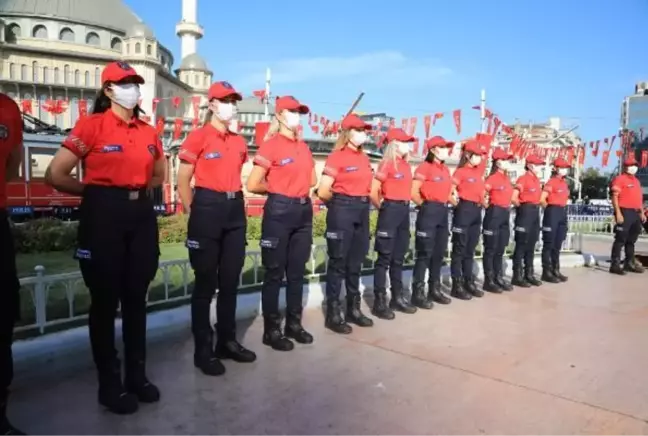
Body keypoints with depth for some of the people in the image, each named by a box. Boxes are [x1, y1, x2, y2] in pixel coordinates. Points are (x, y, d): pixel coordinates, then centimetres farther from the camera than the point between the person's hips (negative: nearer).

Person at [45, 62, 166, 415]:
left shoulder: (148, 132, 11)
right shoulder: (91, 125, -5)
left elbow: (158, 175, 26)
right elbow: (55, 175, -8)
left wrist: (138, 190, 10)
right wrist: (95, 192, 1)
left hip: (142, 215, 5)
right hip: (104, 216, -5)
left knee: (136, 298, 11)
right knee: (105, 300, 4)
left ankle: (137, 375, 25)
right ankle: (110, 383, 17)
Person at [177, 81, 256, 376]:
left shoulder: (239, 142, 13)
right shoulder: (198, 137, -5)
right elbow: (183, 182, -4)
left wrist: (235, 202, 13)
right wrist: (194, 214, -4)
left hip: (235, 210, 6)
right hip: (208, 209, -6)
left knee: (231, 280, 11)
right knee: (206, 282, 1)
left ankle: (227, 341, 24)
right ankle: (203, 349, 12)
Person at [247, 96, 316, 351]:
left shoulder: (304, 147, 12)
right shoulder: (271, 145, -8)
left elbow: (312, 179, 24)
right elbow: (253, 185, -11)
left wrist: (293, 187, 9)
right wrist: (279, 190, 2)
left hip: (304, 211, 7)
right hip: (279, 212, -6)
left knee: (297, 271, 13)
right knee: (274, 272, 2)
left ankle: (294, 324, 25)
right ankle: (271, 330, 13)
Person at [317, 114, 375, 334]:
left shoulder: (364, 158, 12)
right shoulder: (336, 157, -9)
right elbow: (323, 192, -13)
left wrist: (362, 201, 8)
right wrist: (340, 202, 3)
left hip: (362, 211, 7)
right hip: (342, 212, -7)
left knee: (355, 262, 13)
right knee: (338, 263, -1)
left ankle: (353, 309, 24)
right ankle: (333, 314, 8)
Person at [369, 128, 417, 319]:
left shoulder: (406, 165, 13)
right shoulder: (387, 163, -10)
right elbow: (373, 192, -15)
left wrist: (404, 206, 13)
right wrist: (383, 208, -2)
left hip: (405, 211, 8)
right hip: (391, 211, -8)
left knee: (399, 257, 13)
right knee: (384, 258, -3)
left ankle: (398, 297, 23)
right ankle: (379, 302, 3)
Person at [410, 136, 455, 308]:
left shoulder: (445, 169, 15)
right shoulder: (425, 167, -10)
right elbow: (413, 192, -15)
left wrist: (450, 200, 11)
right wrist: (426, 206, -4)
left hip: (443, 212, 8)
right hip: (429, 213, -8)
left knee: (439, 253, 12)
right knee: (425, 254, -5)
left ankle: (435, 289, 23)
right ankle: (418, 293, 2)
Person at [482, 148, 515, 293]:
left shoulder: (507, 179, 13)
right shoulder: (492, 178, -12)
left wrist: (507, 207, 18)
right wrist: (489, 205, -9)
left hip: (505, 215, 8)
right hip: (494, 214, -8)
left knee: (500, 249, 12)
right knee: (490, 249, -1)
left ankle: (499, 278, 20)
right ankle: (488, 281, 4)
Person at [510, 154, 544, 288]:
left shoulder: (537, 180, 14)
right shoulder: (523, 179, -11)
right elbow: (513, 197, -18)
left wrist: (536, 207, 12)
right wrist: (522, 207, -3)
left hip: (535, 212, 8)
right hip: (525, 212, -8)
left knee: (531, 245, 11)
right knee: (521, 245, -4)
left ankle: (529, 274, 19)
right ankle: (517, 276, 0)